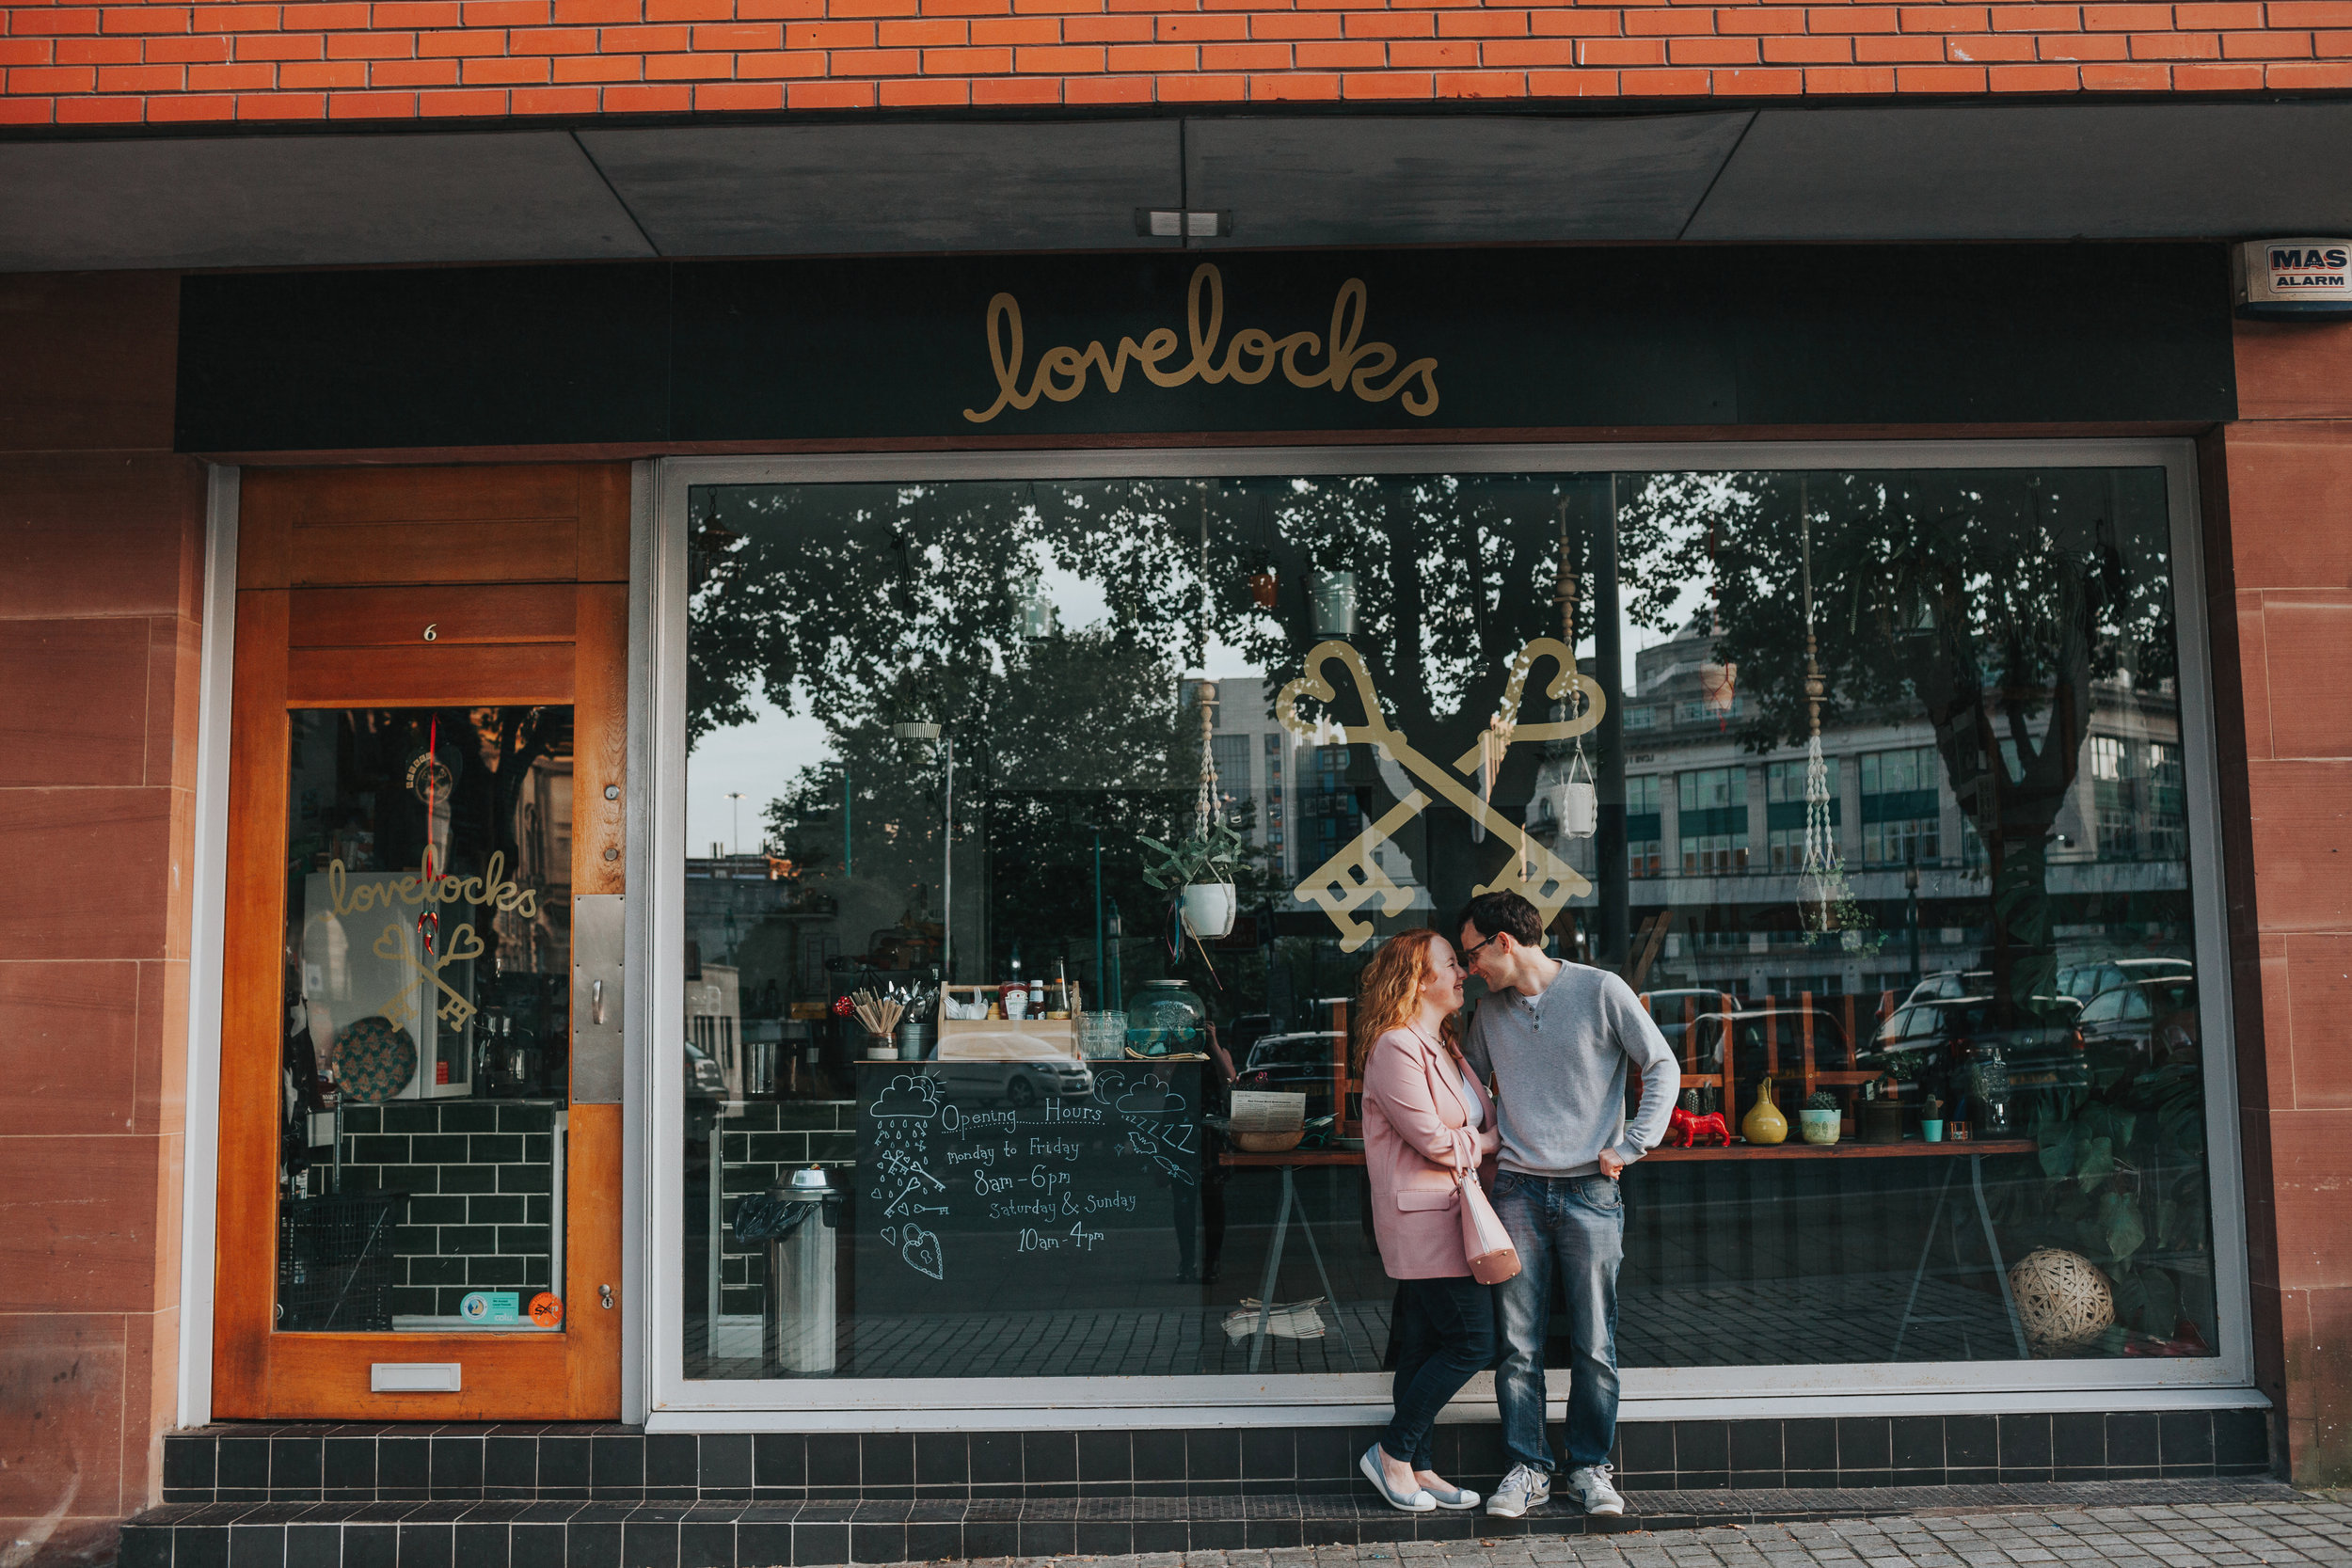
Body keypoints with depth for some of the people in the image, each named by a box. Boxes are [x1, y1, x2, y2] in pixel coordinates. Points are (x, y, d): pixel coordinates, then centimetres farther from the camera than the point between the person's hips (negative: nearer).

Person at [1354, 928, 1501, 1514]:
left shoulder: (1442, 1047, 17)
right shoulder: (1395, 1048, -15)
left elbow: (1485, 1120, 19)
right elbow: (1434, 1141, -17)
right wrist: (1491, 1141, -2)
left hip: (1448, 1212, 10)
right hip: (1424, 1215, -9)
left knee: (1425, 1347, 12)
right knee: (1472, 1343, -7)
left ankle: (1418, 1467, 18)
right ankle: (1393, 1453, 4)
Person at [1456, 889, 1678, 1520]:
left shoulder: (1601, 991, -4)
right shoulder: (1490, 1009, 10)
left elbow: (1663, 1070, 0)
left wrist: (1627, 1146, -6)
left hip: (1590, 1191, -3)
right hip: (1518, 1190, 3)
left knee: (1594, 1346, 2)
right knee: (1518, 1344, 2)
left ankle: (1590, 1466, 17)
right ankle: (1528, 1468, 13)